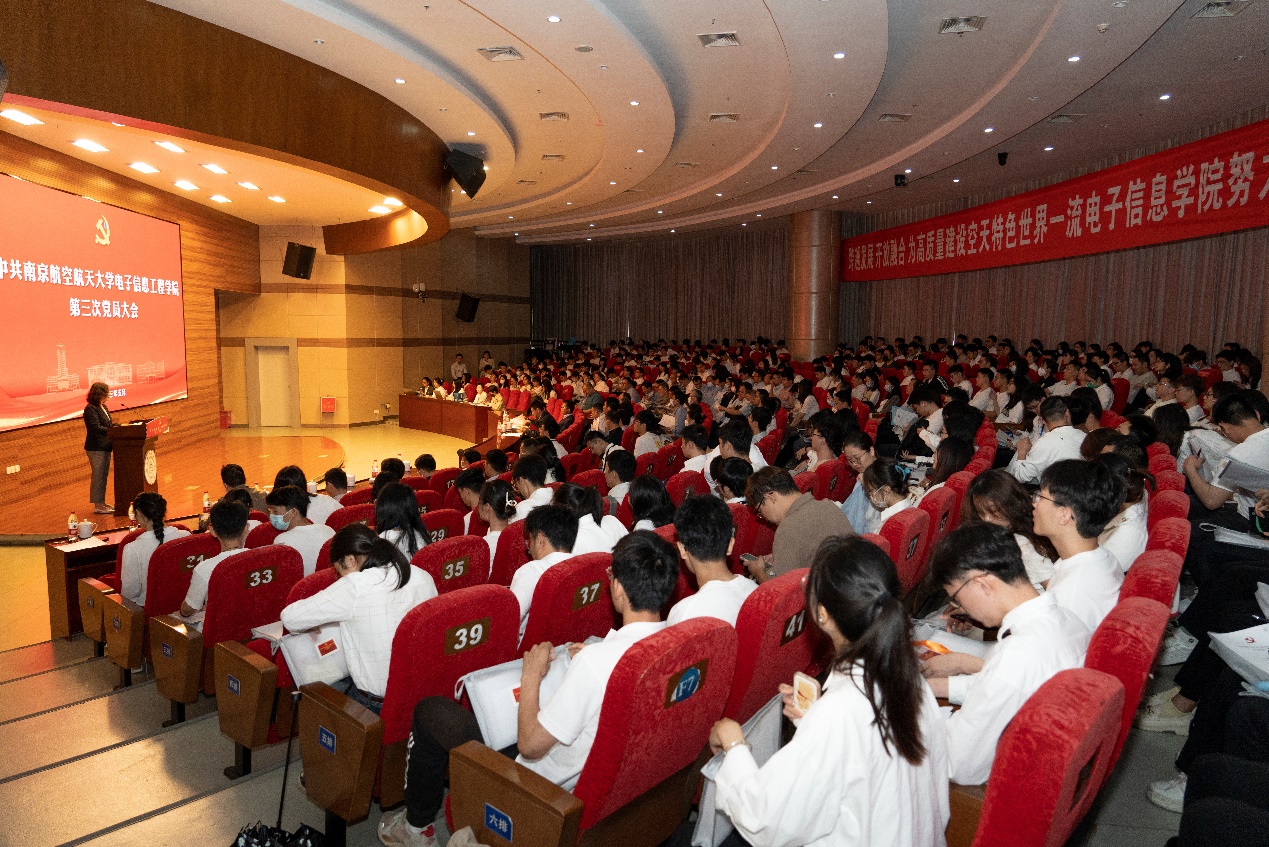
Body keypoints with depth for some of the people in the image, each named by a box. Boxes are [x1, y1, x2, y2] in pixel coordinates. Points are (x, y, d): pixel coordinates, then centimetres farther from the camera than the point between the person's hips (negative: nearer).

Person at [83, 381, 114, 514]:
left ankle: (102, 502, 25)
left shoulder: (103, 407, 13)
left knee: (103, 475, 16)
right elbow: (96, 427, -24)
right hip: (96, 448, -10)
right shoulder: (90, 409, -15)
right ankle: (98, 505, 0)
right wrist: (111, 431, -31)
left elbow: (109, 424, 20)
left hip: (105, 447, 10)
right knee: (98, 476, -5)